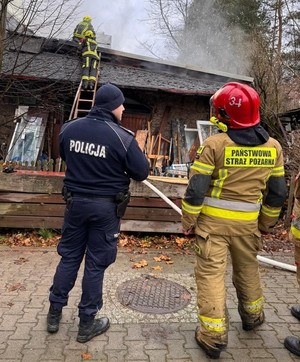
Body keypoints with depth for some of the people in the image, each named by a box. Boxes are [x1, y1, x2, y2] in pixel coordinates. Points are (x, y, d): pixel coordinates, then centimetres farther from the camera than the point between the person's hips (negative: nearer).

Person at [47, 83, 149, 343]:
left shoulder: (69, 128, -3)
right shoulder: (122, 137, -18)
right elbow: (142, 172, -11)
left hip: (76, 201, 4)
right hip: (106, 206, -4)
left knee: (69, 256, 19)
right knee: (96, 263, 9)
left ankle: (55, 313, 32)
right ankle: (87, 323, 24)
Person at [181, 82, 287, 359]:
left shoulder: (215, 144, -16)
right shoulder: (273, 146, -1)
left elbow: (196, 188, -15)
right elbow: (277, 193, 5)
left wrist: (188, 221, -2)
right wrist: (267, 222, 19)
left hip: (213, 220, -4)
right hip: (248, 222, 5)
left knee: (211, 274, 6)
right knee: (248, 268, 25)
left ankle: (214, 335, 11)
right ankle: (252, 316, 46)